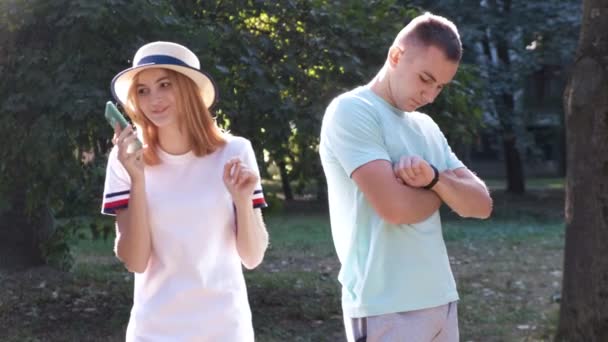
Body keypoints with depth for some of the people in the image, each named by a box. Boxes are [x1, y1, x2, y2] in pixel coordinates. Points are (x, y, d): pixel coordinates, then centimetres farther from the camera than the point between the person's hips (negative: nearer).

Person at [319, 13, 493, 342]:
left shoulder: (426, 127, 15)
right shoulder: (350, 111, -9)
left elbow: (481, 204, 9)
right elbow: (395, 207, -20)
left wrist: (434, 177, -11)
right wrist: (441, 190, 1)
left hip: (441, 300, 8)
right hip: (385, 310, -7)